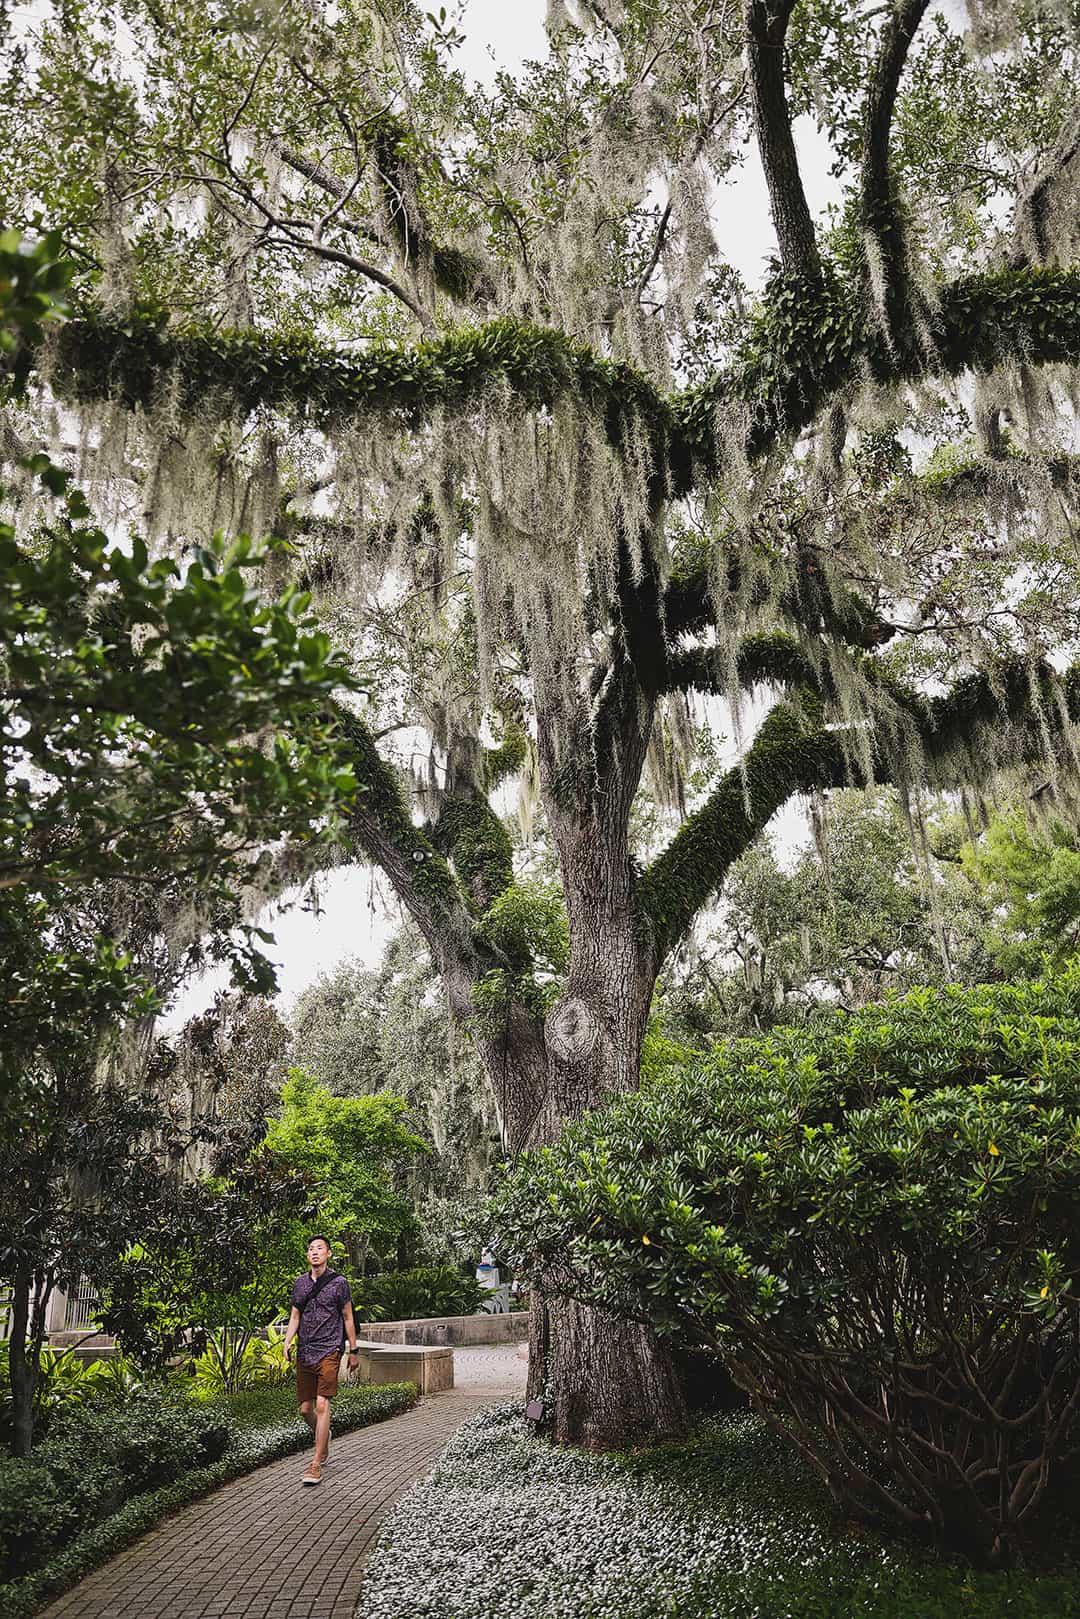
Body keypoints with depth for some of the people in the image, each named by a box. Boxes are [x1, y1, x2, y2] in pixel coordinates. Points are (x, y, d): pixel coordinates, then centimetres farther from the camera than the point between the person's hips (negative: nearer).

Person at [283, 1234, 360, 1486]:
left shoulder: (339, 1283, -1)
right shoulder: (300, 1283, 10)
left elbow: (348, 1318, 4)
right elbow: (295, 1317, 14)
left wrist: (354, 1350, 4)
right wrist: (287, 1342, -1)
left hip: (329, 1351, -4)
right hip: (304, 1352, 4)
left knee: (322, 1405, -12)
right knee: (305, 1409, 9)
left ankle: (316, 1465, -5)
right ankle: (323, 1435, 39)